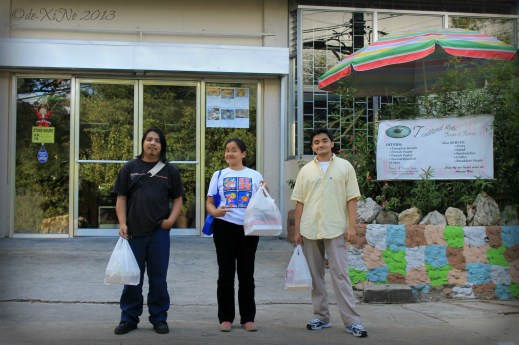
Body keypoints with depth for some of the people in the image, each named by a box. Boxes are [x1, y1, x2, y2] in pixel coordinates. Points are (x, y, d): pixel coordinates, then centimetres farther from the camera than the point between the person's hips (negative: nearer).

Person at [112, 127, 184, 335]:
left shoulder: (170, 170, 7)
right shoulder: (129, 168, 6)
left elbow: (177, 199, 9)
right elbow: (121, 199, 4)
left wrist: (171, 219, -8)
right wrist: (122, 224, -7)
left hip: (159, 233, 0)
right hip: (134, 232, 0)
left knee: (158, 278, 7)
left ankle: (159, 319, 18)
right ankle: (129, 319, 18)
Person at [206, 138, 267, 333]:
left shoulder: (255, 176, 8)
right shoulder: (219, 175, 8)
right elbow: (209, 202, 5)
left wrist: (264, 192, -11)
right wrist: (214, 211, -16)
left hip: (248, 227, 0)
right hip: (224, 226, 0)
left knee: (246, 273, 6)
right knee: (226, 273, 3)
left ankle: (248, 318, 14)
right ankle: (225, 318, 12)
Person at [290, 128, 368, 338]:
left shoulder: (344, 167, 4)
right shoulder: (306, 170, 10)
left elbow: (351, 199, 1)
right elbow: (299, 202, 10)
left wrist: (351, 226, -7)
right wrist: (297, 230, 5)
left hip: (335, 230, -3)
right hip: (309, 231, 3)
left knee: (340, 275, -7)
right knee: (315, 275, 8)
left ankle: (352, 321, -5)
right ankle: (321, 317, 18)